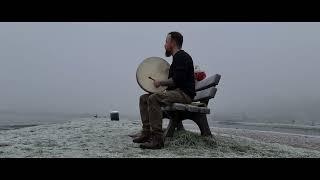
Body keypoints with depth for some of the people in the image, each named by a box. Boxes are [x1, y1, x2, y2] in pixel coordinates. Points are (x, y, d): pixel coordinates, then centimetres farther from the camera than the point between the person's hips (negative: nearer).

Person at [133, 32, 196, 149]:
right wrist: (160, 82, 14)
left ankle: (157, 139, -30)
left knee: (154, 99, -31)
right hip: (176, 92, 11)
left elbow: (177, 80, -22)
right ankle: (147, 133, -2)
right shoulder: (177, 57, 23)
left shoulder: (182, 57, -10)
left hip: (184, 94, -10)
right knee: (144, 98, 4)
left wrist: (160, 83, -10)